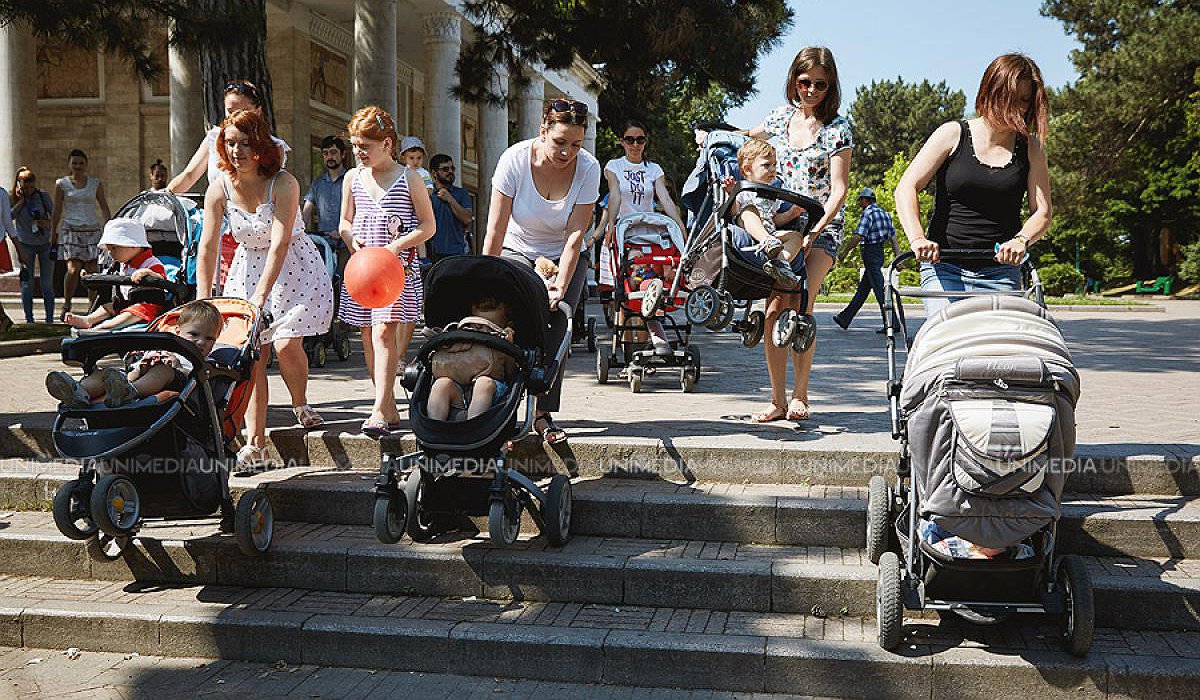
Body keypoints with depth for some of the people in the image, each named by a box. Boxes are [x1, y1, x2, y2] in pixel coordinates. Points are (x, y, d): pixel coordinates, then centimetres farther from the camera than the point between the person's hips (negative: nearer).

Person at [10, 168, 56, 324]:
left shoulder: (43, 196, -2)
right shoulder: (13, 199, -2)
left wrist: (47, 223, -17)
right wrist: (21, 201, -17)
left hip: (45, 243, 0)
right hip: (25, 245, 0)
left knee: (47, 283, -1)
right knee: (27, 283, -2)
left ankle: (50, 319, 4)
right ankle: (29, 320, 4)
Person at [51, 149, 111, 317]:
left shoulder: (96, 183, 10)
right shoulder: (62, 184, 5)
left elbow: (105, 208, 13)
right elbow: (57, 211, 7)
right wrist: (52, 234, 4)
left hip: (92, 231, 2)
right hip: (70, 231, -2)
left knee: (92, 271, -2)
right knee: (73, 270, -15)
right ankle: (66, 304, 2)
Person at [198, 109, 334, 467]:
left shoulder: (283, 183, -19)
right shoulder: (220, 188, -7)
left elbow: (279, 244, -26)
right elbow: (208, 247, -8)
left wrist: (261, 296, -32)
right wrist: (203, 302, -13)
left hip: (293, 268, -3)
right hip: (248, 268, 4)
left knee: (286, 344, -18)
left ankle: (301, 404, 15)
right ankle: (255, 444, -2)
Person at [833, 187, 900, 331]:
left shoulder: (868, 213, -10)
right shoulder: (884, 213, 17)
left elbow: (858, 236, -18)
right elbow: (894, 239, 13)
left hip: (870, 252, -9)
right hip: (880, 253, 9)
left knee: (879, 289, -9)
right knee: (863, 288, 13)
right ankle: (845, 318, 21)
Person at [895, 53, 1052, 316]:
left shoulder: (1030, 148, 7)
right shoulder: (953, 134, 1)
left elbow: (1042, 212, 4)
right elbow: (906, 188, -6)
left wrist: (1021, 240, -18)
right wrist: (917, 239, -22)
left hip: (1001, 273, 2)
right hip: (944, 267, -2)